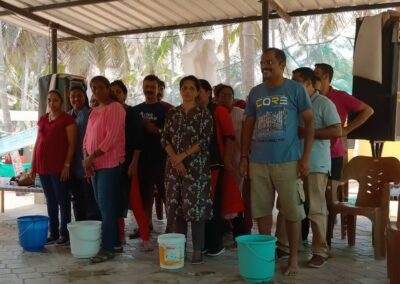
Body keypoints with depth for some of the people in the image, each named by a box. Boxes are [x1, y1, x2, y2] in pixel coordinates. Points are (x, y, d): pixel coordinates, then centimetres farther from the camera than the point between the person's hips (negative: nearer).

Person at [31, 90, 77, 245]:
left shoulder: (67, 119, -4)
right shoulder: (42, 119, 15)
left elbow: (71, 144, -9)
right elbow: (37, 143, 17)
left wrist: (67, 165, -15)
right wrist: (33, 165, 13)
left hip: (59, 167, -6)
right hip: (43, 166, 6)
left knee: (62, 200, 1)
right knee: (50, 201, 12)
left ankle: (64, 233, 10)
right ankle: (53, 233, 20)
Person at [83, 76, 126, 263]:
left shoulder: (115, 108, -8)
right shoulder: (94, 112, 18)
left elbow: (112, 138, -17)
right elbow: (87, 137, 17)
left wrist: (92, 157, -14)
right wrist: (86, 157, 0)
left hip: (109, 164, -8)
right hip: (94, 165, 9)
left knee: (107, 206, -7)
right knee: (101, 204, 10)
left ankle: (107, 248, -1)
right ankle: (114, 240, 19)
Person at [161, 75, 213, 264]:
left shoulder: (204, 114, 0)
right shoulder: (172, 114, 12)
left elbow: (205, 140, -8)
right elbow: (165, 139, 7)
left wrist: (183, 155, -14)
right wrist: (175, 158, -9)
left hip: (196, 165, -4)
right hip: (174, 165, 4)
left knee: (196, 206, -5)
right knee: (176, 206, 6)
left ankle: (197, 250, 4)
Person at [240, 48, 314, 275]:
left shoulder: (296, 89, -1)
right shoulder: (255, 92, 11)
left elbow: (309, 122, -1)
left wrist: (306, 156, -8)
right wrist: (244, 156, 9)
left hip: (288, 161, -4)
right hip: (258, 161, 4)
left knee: (292, 211, 4)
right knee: (262, 209, 10)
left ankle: (294, 258, 18)